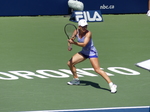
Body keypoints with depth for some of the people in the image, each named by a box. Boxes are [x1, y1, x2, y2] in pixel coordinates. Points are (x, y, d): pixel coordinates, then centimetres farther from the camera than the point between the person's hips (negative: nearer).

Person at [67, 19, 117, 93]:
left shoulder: (88, 33, -25)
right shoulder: (76, 32, -7)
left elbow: (84, 44, -36)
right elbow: (70, 40, 4)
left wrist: (74, 43, -48)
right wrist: (69, 46, -17)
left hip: (92, 52, -7)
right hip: (84, 52, 7)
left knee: (97, 70, -20)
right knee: (70, 63, 7)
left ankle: (111, 85, -23)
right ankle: (76, 80, 29)